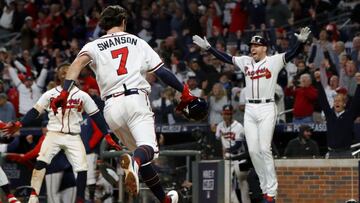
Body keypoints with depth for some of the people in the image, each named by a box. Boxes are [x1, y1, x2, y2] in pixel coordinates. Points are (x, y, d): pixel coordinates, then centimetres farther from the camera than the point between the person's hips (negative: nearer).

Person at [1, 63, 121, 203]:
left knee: (82, 169, -9)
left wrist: (107, 136, -2)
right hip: (54, 134, -1)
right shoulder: (50, 94, 4)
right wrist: (19, 125, -8)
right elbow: (35, 112, 5)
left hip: (74, 137, 1)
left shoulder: (82, 96, 4)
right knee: (41, 162, -21)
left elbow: (96, 116, 5)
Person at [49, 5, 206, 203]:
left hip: (111, 107, 3)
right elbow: (162, 71, 10)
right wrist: (185, 93, 16)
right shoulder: (137, 42, 18)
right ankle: (134, 162, -57)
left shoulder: (94, 45, 16)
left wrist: (64, 93, -14)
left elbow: (78, 62, -6)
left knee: (140, 152, 20)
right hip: (136, 99, -3)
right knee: (148, 148, -22)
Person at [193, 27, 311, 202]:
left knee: (265, 149, -11)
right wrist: (207, 47, 12)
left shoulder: (274, 61, -1)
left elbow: (291, 54, -13)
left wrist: (301, 41, -30)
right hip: (249, 110, 5)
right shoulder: (245, 62, 13)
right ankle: (265, 187, 12)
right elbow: (225, 58, 16)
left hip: (266, 109, -5)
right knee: (253, 151, 2)